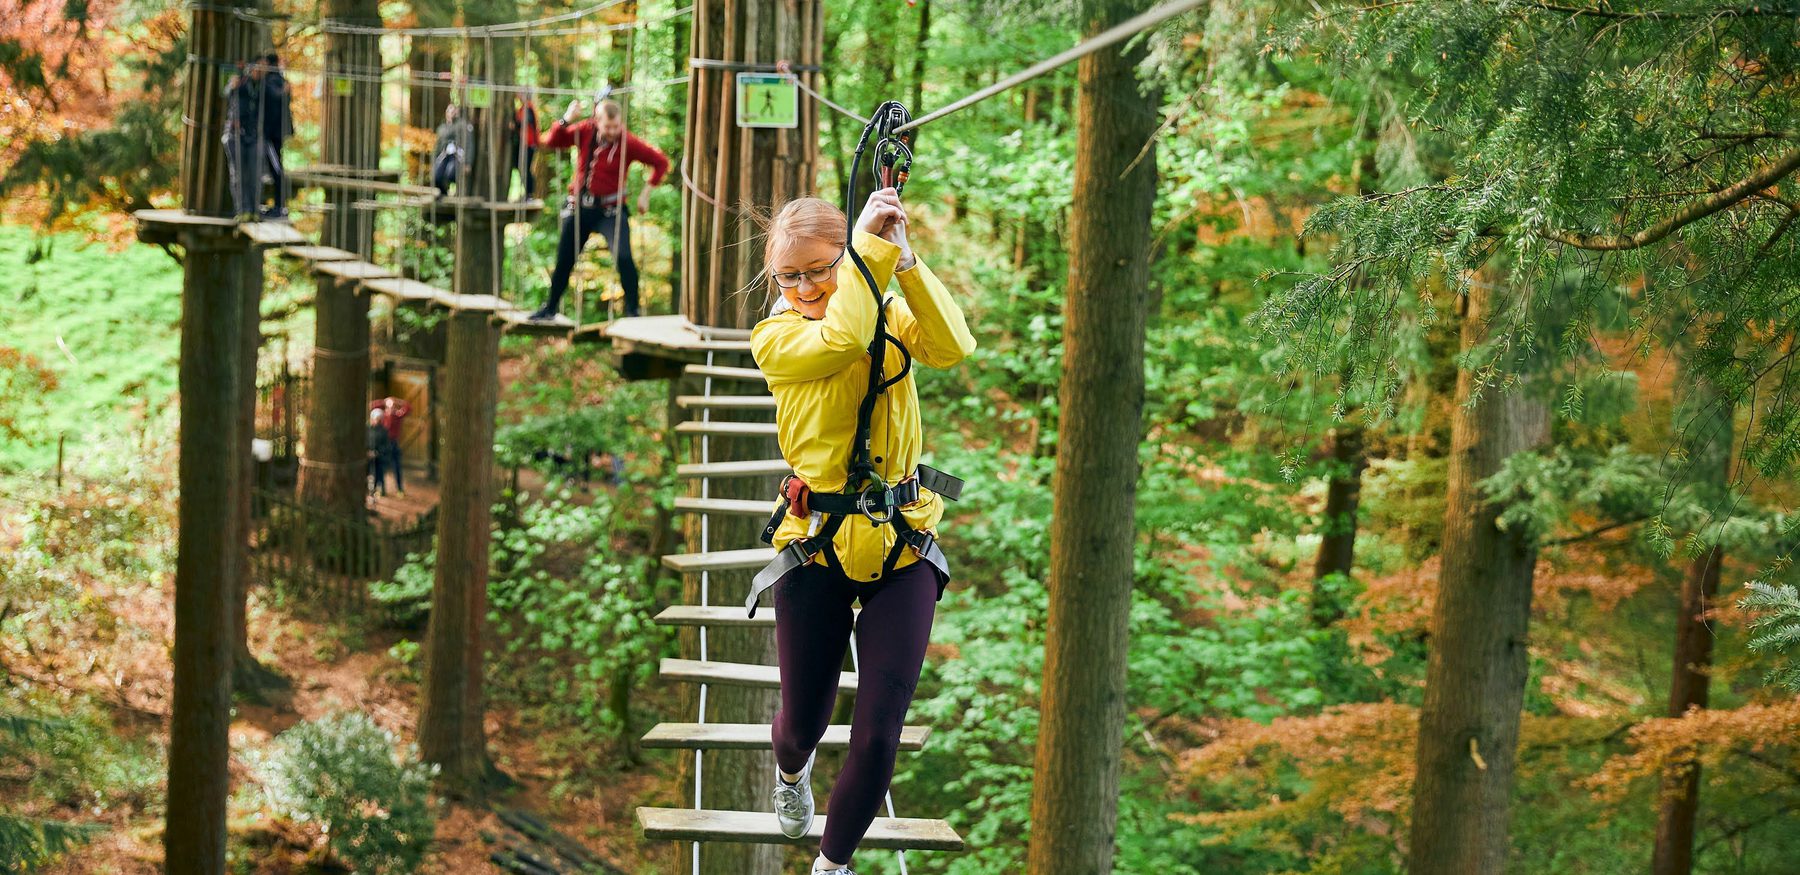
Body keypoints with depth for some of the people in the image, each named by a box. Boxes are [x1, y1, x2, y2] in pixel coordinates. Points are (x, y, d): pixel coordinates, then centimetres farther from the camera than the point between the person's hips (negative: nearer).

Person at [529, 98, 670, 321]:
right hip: (579, 208, 4)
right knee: (564, 260, 13)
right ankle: (551, 308, 32)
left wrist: (646, 192, -8)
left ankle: (632, 310, -10)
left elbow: (661, 162, -6)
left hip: (609, 210, -3)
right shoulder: (584, 132, -5)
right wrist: (565, 119, -19)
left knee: (623, 257, -22)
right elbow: (551, 142, -4)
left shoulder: (628, 142, -13)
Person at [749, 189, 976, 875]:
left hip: (903, 542, 1)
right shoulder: (775, 338, -5)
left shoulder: (891, 315, 3)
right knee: (803, 722, 12)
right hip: (816, 542, -1)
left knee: (879, 736, -3)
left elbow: (952, 347, -19)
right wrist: (871, 245, -23)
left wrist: (904, 258, -26)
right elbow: (841, 337, -26)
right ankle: (792, 769, 52)